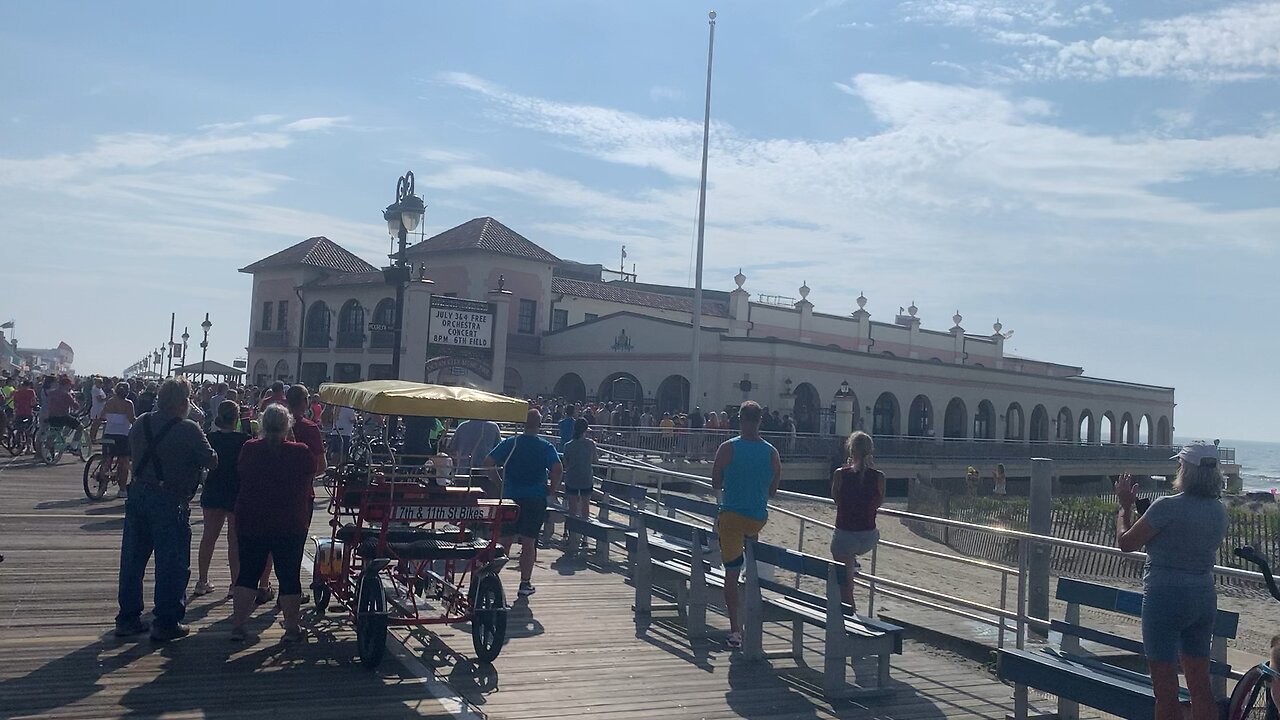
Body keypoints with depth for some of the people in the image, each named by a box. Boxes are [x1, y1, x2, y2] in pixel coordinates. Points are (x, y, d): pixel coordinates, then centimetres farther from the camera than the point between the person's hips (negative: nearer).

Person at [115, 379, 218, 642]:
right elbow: (212, 462, -11)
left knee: (133, 559, 15)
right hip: (170, 501, -6)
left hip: (138, 494, 6)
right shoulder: (189, 430, -16)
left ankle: (127, 618, 23)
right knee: (172, 563, 4)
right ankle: (166, 622, 7)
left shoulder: (141, 423, 3)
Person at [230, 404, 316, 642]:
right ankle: (291, 628, 10)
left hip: (251, 524, 2)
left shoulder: (249, 449, -5)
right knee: (289, 576, 7)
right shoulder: (300, 452, -11)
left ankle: (238, 625, 11)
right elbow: (313, 470, 6)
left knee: (248, 573, 12)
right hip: (290, 526, -2)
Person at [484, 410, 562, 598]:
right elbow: (557, 469, -17)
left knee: (504, 540, 11)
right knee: (529, 542, 4)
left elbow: (488, 462, -4)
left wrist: (499, 483, 5)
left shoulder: (510, 443, 2)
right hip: (536, 500, -1)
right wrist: (552, 489, -3)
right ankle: (525, 583, 6)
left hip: (510, 497, 2)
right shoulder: (546, 447, -4)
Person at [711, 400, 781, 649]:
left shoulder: (727, 448, -10)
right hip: (759, 520, 3)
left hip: (732, 515, -3)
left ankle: (736, 629, -2)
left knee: (731, 573, 2)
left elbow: (716, 484, -1)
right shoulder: (772, 453, -2)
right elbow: (773, 491, 8)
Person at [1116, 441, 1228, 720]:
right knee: (1199, 682, 15)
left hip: (1166, 598, -7)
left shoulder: (1168, 507, -18)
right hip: (1204, 599, 7)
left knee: (1165, 686, 0)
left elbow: (1126, 543, -10)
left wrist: (1125, 506, 5)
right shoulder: (1219, 511, 4)